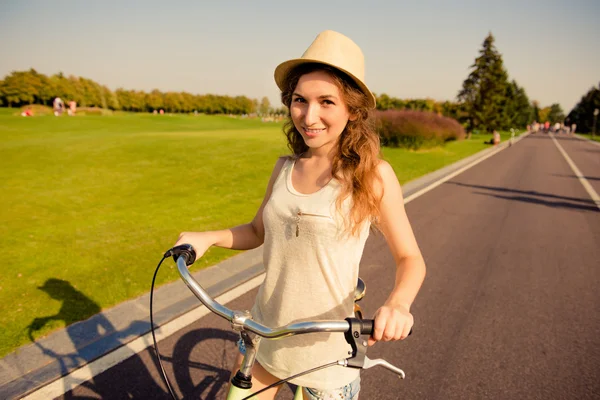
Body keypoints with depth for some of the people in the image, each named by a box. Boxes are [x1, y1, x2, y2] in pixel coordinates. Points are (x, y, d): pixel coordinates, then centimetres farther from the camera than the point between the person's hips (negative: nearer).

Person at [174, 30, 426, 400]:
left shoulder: (372, 174, -14)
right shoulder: (284, 168, -2)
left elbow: (410, 259, -9)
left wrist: (398, 303, -29)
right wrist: (207, 237, -6)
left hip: (326, 346, -3)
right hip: (265, 330, 4)